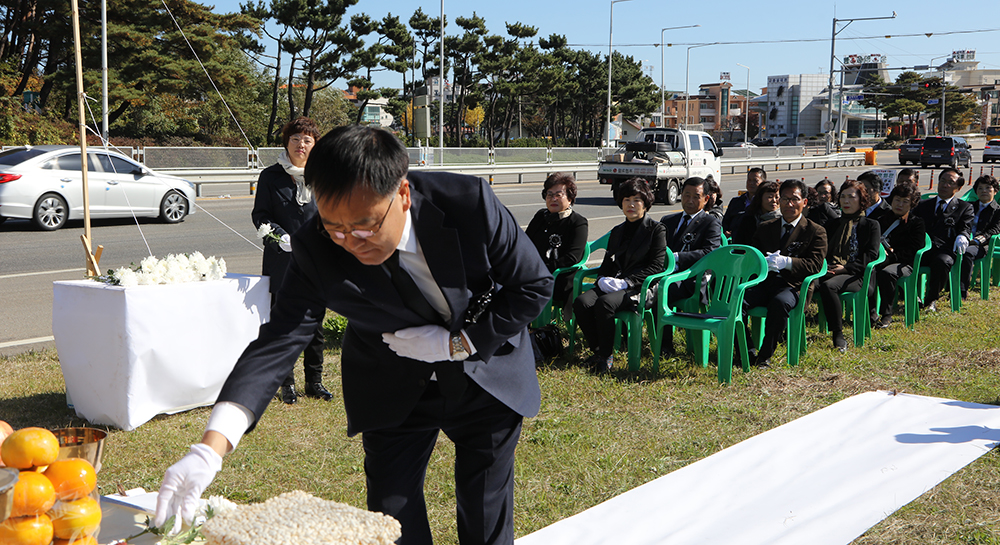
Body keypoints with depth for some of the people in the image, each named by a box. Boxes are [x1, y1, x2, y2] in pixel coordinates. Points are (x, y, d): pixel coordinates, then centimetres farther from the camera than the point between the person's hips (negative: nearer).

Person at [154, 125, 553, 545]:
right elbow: (279, 339, -27)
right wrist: (210, 448, -39)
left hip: (486, 377, 0)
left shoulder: (470, 203, -28)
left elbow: (533, 285, -15)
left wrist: (453, 344, -22)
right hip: (394, 392, 1)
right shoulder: (316, 251, -24)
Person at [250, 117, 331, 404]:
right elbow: (259, 215, 1)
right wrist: (280, 236, -15)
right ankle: (287, 383, 16)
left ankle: (314, 381, 21)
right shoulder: (271, 176, 1)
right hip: (282, 262, -1)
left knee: (315, 324, 8)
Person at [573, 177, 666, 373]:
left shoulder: (656, 229, 4)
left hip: (641, 288, -6)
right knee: (581, 302, -24)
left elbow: (656, 266, -6)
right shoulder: (617, 231, 22)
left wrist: (626, 282, -16)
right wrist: (603, 279, -1)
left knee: (605, 303, -35)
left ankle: (606, 356, -19)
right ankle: (597, 349, -8)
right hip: (612, 285, 6)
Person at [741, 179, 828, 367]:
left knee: (780, 302, -40)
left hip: (791, 285, -4)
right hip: (762, 281, 4)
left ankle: (765, 355, -26)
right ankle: (747, 352, -17)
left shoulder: (816, 232, 11)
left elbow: (815, 264, -2)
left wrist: (786, 262, -19)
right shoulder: (765, 228, 24)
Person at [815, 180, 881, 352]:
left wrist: (846, 267, -13)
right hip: (832, 272, 4)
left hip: (858, 276, -4)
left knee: (828, 286, -38)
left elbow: (871, 256, 0)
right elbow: (824, 251, 19)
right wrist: (826, 266, -4)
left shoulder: (871, 225, 12)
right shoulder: (833, 225, 27)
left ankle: (838, 335, -31)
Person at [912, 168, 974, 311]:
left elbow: (966, 228, 3)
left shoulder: (965, 207, 19)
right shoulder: (924, 204, 29)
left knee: (942, 261, -38)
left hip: (944, 250, -2)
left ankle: (931, 300, -17)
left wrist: (962, 236, -22)